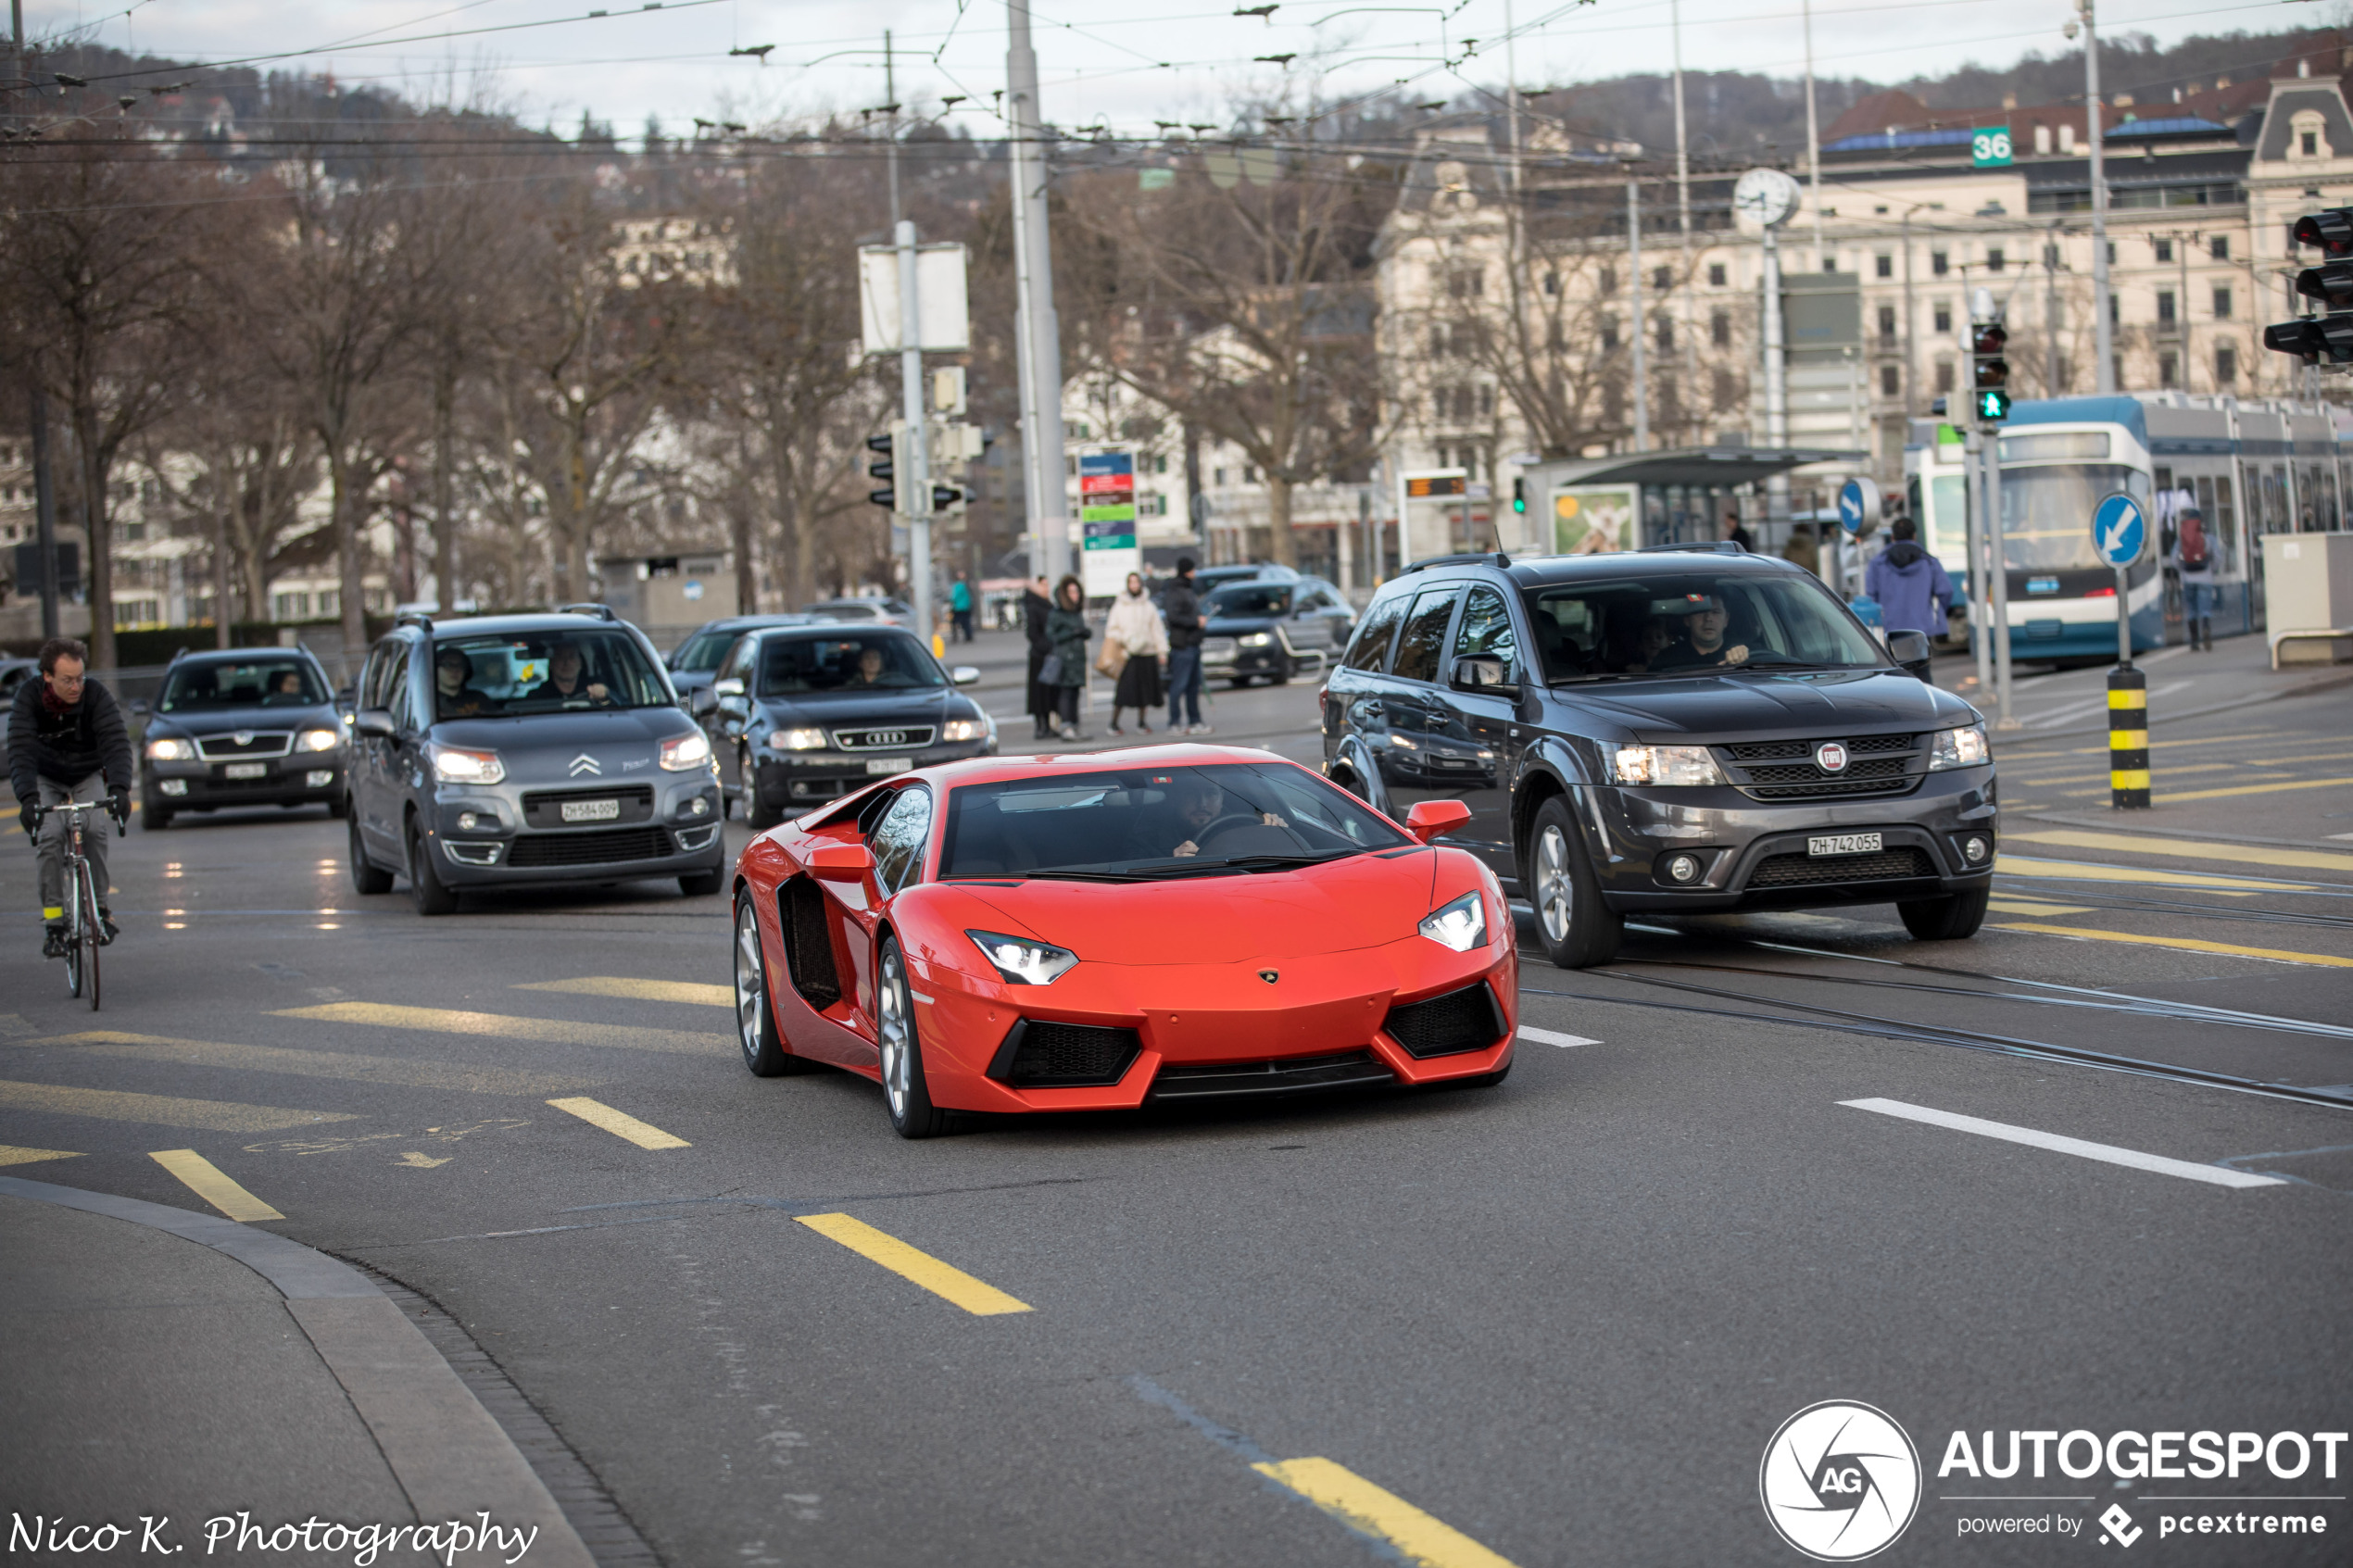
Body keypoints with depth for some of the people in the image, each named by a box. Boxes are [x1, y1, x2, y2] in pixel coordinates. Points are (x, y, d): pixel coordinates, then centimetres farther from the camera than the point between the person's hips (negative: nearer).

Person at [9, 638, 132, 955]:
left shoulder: (96, 696, -24)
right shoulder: (29, 697, -24)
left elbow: (116, 742, -33)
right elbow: (20, 750, -32)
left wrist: (119, 787, -50)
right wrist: (27, 797, -48)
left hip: (87, 776, 1)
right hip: (45, 779, -1)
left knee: (94, 830, -24)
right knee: (49, 836, -23)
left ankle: (99, 908, -7)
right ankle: (53, 922, -16)